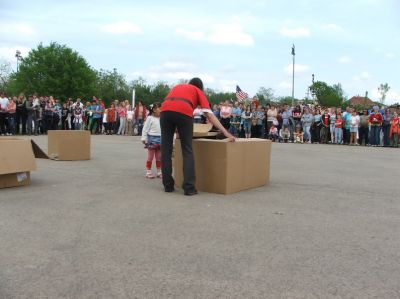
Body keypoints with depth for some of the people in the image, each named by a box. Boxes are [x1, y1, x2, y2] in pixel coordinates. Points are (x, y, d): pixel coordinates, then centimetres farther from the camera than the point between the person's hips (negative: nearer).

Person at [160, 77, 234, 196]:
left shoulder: (177, 86, 39)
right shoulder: (198, 91, 27)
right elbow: (209, 115, 15)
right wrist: (225, 132, 13)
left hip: (165, 110, 3)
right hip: (184, 112, -3)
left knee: (166, 149, 10)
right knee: (187, 151, 4)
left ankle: (168, 185, 13)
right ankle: (189, 187, -2)